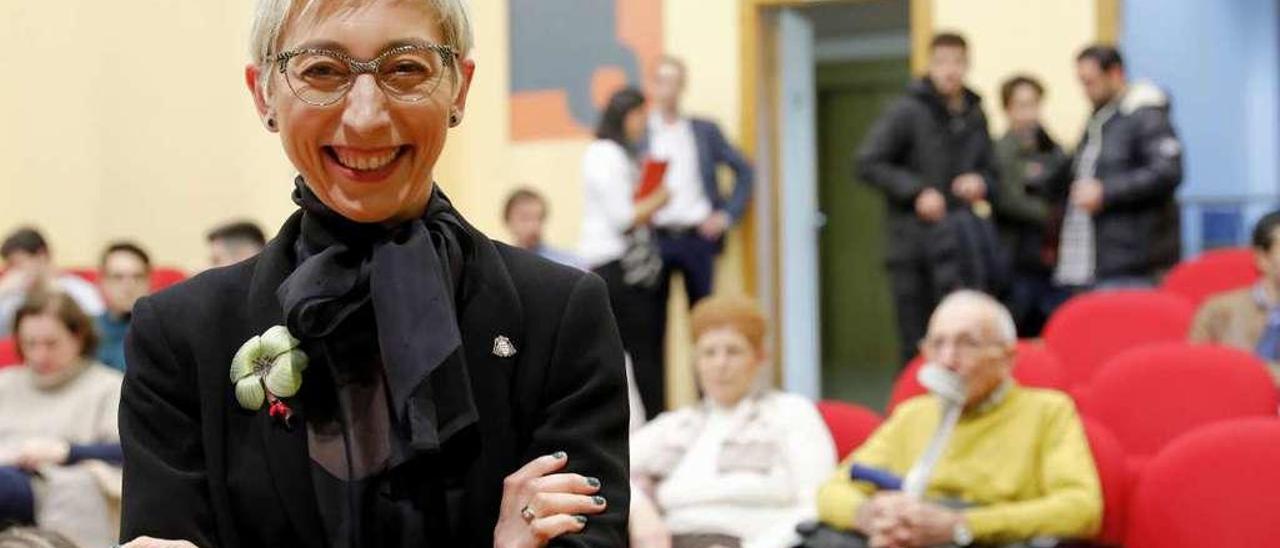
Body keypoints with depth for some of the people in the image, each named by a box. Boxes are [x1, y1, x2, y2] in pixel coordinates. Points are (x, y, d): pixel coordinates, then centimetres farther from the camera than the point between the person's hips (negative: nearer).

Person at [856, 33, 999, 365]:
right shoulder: (907, 112, -2)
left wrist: (980, 183, 1)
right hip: (912, 237, -3)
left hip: (959, 239, 3)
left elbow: (989, 171, 25)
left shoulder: (975, 117, 14)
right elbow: (868, 164, -6)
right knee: (915, 341, 2)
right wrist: (916, 191, -14)